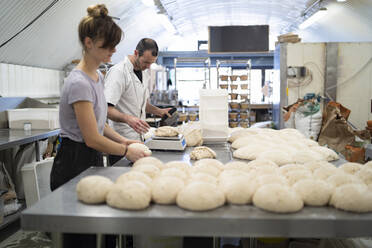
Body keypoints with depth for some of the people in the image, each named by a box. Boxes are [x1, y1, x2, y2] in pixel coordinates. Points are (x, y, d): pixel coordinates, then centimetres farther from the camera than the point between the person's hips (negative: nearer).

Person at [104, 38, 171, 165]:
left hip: (139, 139, 8)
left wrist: (158, 111, 8)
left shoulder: (144, 72, 12)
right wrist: (127, 118, -39)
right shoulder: (118, 72, -16)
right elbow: (106, 108, -23)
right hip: (122, 140, -8)